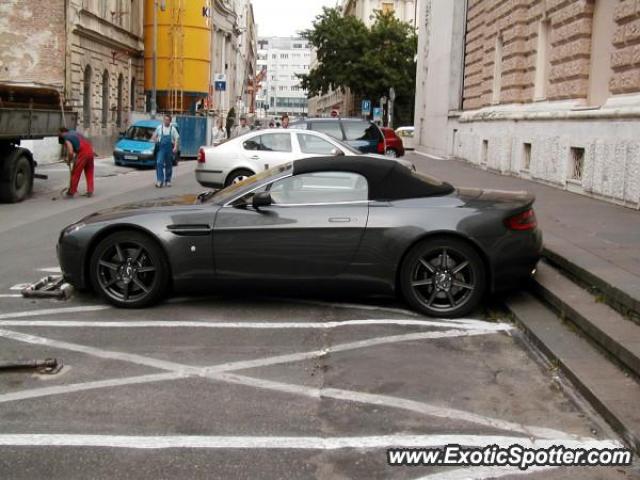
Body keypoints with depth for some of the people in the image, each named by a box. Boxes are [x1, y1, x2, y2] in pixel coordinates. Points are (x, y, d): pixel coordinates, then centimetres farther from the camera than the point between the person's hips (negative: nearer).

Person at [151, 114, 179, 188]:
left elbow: (176, 138, 1)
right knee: (159, 163, -15)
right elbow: (154, 135, 22)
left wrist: (175, 147, -12)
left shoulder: (173, 129, 5)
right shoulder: (159, 128, 7)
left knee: (169, 165, 9)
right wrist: (154, 139, 2)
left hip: (169, 149, 0)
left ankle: (168, 180, 21)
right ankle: (159, 180, -17)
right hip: (161, 148, 0)